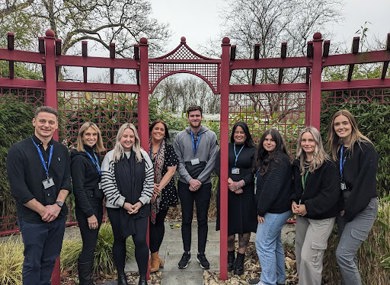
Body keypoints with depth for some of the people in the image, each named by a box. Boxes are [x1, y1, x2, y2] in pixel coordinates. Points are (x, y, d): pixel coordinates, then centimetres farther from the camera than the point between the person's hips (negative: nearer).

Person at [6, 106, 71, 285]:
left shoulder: (62, 150, 4)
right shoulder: (18, 150, -8)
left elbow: (67, 181, 4)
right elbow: (18, 188, -13)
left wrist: (57, 205, -11)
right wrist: (43, 210, -13)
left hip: (58, 216, 4)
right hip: (32, 218, -4)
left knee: (50, 260, 16)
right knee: (32, 263, 8)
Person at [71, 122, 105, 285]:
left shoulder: (95, 155, 10)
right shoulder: (79, 158, -14)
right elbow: (78, 189, -18)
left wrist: (98, 209, 10)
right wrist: (90, 214, -18)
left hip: (97, 204, 8)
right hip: (86, 208, -8)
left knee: (91, 245, 16)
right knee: (89, 247, 0)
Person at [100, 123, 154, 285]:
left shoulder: (143, 156, 2)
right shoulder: (110, 157, -5)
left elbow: (149, 181, 2)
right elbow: (107, 183, -8)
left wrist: (141, 202, -7)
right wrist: (123, 203, -11)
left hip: (140, 207, 1)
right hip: (117, 207, -1)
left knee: (141, 240, -2)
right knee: (119, 241, 13)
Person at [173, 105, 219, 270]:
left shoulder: (211, 136, 0)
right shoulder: (180, 137, 3)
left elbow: (212, 161, -5)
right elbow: (178, 162, -1)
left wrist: (199, 180, -10)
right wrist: (189, 179, -11)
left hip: (204, 184, 0)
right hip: (185, 184, 1)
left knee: (202, 220, 8)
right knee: (186, 220, 9)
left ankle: (201, 254, 22)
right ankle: (186, 253, 23)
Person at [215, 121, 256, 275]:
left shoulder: (252, 150, 5)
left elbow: (254, 171, -4)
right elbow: (218, 166, -1)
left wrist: (240, 183, -17)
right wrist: (229, 182, -15)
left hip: (246, 192, -1)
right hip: (226, 191, 1)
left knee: (244, 225, 0)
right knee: (228, 224, 6)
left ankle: (240, 259, 14)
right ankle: (230, 256, 24)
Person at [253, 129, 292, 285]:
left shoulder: (280, 160, -17)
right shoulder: (266, 158, 13)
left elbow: (272, 187, -22)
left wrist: (261, 210, -16)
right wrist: (260, 208, 8)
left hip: (275, 209, -9)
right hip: (272, 208, 9)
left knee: (263, 244, -4)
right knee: (274, 243, 17)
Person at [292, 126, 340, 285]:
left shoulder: (327, 165, -16)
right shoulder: (298, 164, 6)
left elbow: (331, 194, -20)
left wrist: (308, 207, -20)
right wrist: (294, 202, -2)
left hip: (321, 217, -7)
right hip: (302, 215, 7)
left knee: (309, 257, -8)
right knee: (300, 254, 15)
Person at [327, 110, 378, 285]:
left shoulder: (365, 148, -10)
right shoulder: (336, 150, 10)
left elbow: (366, 182, -16)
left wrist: (349, 209, -14)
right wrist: (340, 206, 3)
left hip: (362, 208, -6)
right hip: (343, 207, 7)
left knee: (343, 254, -11)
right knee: (349, 254, 11)